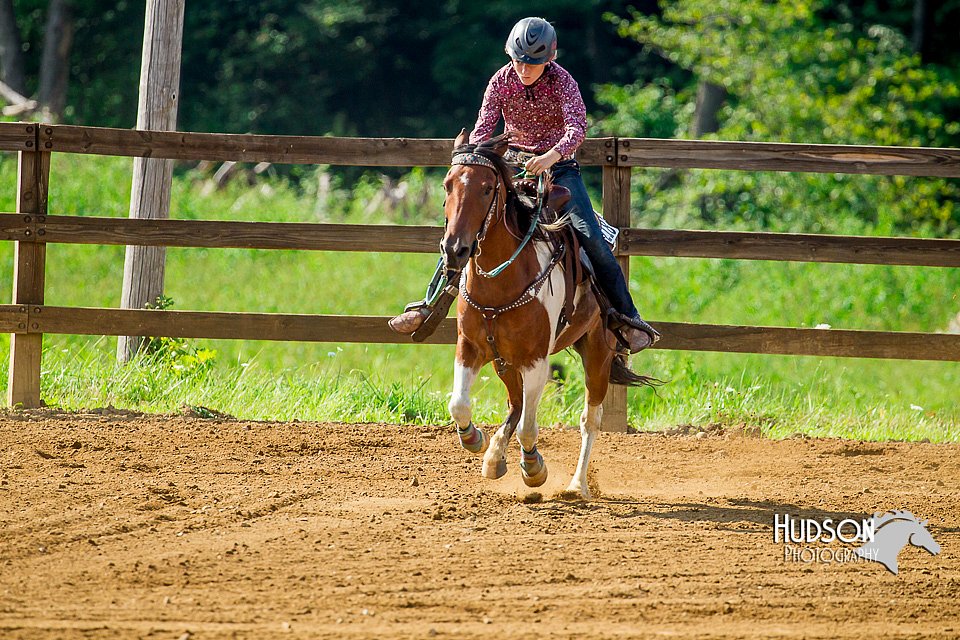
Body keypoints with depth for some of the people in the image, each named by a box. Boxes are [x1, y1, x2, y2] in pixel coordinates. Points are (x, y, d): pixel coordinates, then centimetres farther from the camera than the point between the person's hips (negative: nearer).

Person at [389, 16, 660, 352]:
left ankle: (627, 316, -13)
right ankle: (430, 303, 7)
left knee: (590, 235, -19)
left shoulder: (562, 82, -16)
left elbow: (577, 128, -31)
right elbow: (483, 128, -10)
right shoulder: (502, 81, -7)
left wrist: (551, 157, -50)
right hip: (512, 165, 3)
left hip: (558, 167, -3)